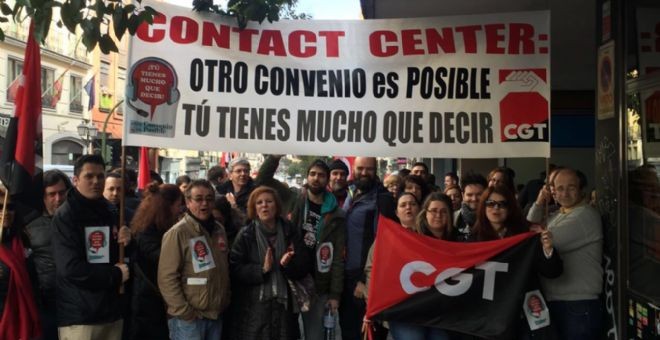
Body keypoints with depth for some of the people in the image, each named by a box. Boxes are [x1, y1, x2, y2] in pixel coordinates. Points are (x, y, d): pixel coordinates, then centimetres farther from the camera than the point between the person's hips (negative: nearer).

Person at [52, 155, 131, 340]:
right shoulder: (65, 216, -8)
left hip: (112, 312, 6)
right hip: (78, 316, -6)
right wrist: (116, 275, -10)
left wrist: (126, 243, -2)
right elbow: (70, 268, -18)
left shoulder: (111, 213, 12)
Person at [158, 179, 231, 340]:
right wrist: (185, 312, -16)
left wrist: (224, 302, 13)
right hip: (188, 319, -6)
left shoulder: (219, 230, 10)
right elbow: (167, 278, -15)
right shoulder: (178, 232, -11)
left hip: (216, 315, 6)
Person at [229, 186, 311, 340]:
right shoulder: (246, 235, 0)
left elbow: (305, 267, 4)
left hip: (283, 305, 2)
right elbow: (235, 269, -8)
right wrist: (262, 269, -21)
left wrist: (288, 265, -15)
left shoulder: (290, 232, 6)